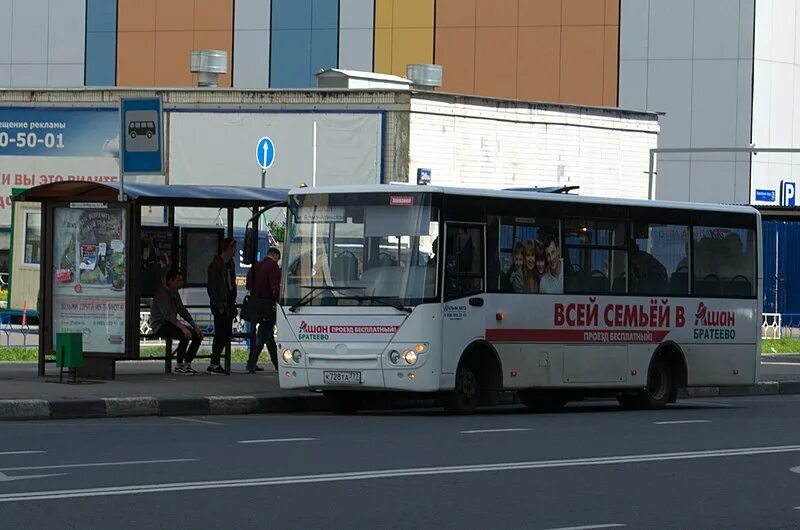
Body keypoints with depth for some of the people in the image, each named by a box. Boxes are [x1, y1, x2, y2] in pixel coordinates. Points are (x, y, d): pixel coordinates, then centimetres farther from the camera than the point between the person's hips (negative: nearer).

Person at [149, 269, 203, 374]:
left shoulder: (175, 294, 13)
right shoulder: (161, 293, -17)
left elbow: (183, 311, 14)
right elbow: (167, 314, -27)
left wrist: (195, 325, 1)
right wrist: (182, 327, -36)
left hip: (171, 324, 9)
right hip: (160, 326, -9)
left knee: (198, 335, -4)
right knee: (185, 335, -32)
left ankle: (187, 364, -2)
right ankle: (179, 366, -22)